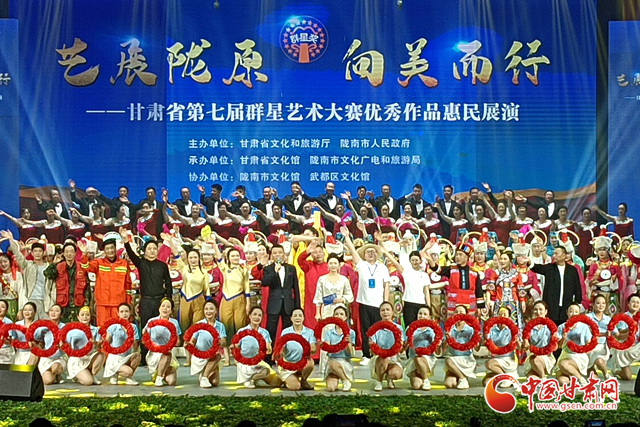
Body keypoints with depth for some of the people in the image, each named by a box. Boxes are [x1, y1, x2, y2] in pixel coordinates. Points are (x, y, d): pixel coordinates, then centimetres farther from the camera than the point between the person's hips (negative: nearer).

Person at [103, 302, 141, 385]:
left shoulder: (134, 327, 2)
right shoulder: (113, 327, -6)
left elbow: (135, 348, -1)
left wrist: (132, 339, -19)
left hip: (127, 357, 4)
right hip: (115, 358, -4)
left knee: (137, 355, -29)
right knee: (128, 371, -30)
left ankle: (129, 378, -5)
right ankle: (114, 374, 6)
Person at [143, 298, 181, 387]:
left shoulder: (174, 322, 4)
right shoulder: (152, 321, 0)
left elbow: (177, 342, 9)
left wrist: (176, 342, -14)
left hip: (169, 353, 2)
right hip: (154, 354, -2)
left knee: (172, 382, -18)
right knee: (167, 354, -38)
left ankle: (162, 375, 19)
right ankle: (158, 377, -11)